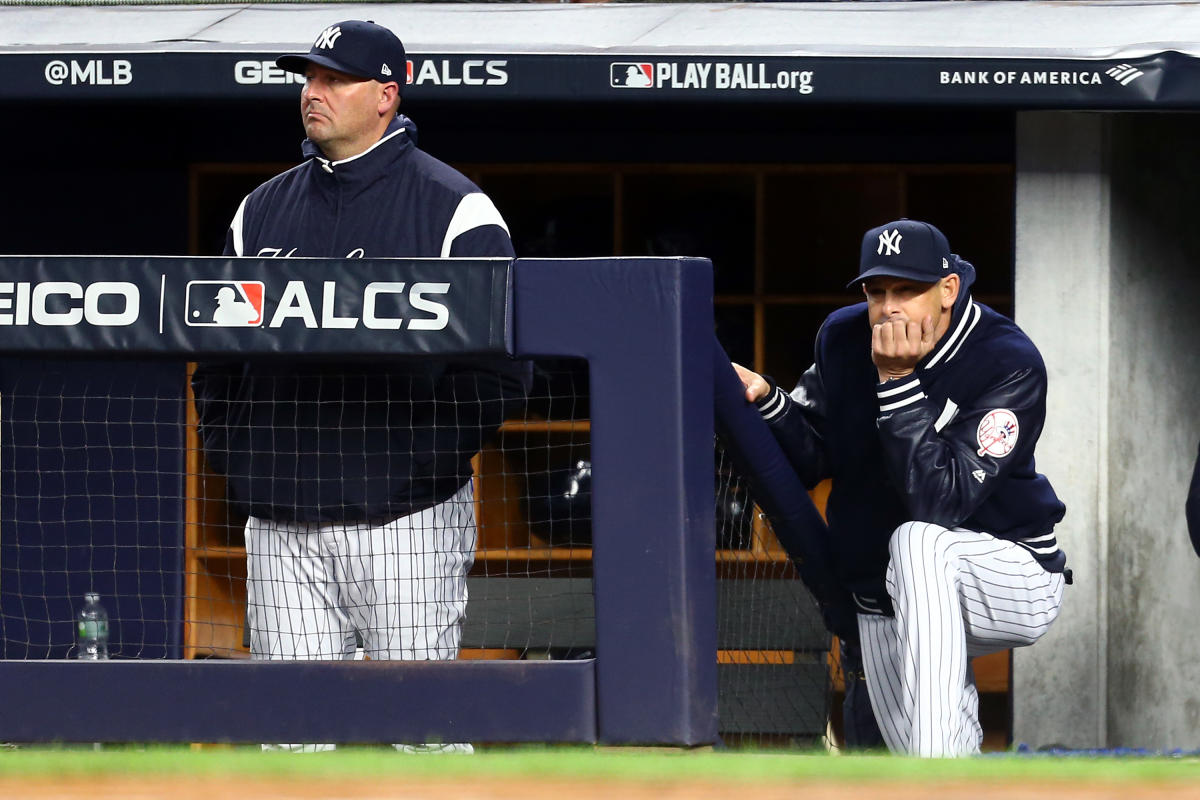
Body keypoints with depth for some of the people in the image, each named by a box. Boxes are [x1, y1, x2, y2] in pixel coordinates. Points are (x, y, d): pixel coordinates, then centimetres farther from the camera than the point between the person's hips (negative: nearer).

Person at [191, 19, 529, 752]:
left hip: (407, 524, -5)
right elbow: (216, 356, 19)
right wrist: (235, 457, 6)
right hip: (282, 531, 5)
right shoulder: (261, 211, 14)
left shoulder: (453, 211, -2)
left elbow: (502, 368, -6)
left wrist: (426, 460, -14)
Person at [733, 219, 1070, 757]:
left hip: (1014, 587, -6)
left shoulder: (1009, 365, -22)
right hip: (886, 605, 6)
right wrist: (764, 403, -17)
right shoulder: (844, 339, -3)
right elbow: (810, 460, 1)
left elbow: (939, 500, -30)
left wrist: (897, 382, -33)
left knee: (917, 542, -38)